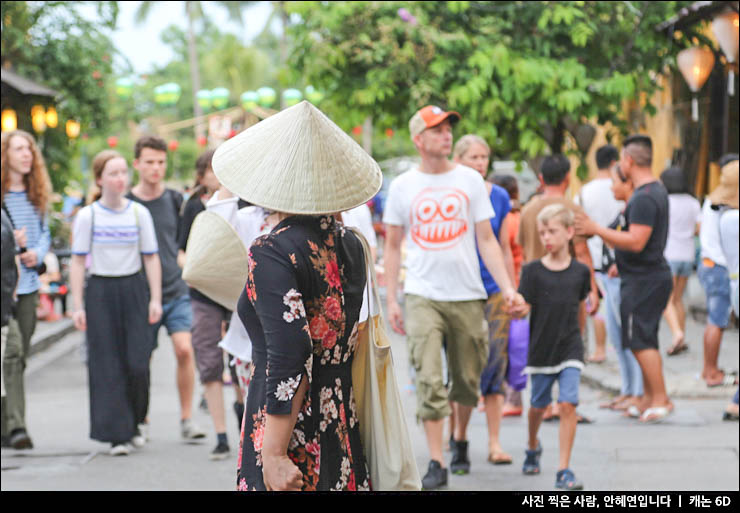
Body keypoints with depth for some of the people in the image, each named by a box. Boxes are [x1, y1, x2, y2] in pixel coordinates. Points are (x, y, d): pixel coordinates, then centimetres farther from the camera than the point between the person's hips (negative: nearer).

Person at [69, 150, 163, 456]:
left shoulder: (139, 213, 4)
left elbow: (151, 258, 7)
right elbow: (78, 262, 0)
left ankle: (134, 423, 17)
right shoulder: (88, 216, -1)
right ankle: (116, 433, 2)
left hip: (133, 290, 1)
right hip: (100, 291, -1)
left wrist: (155, 299, 0)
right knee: (107, 366, -3)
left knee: (138, 363, -5)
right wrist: (78, 305, -5)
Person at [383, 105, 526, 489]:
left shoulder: (470, 180, 4)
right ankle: (436, 464, -8)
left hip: (468, 296, 1)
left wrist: (507, 288, -6)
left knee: (467, 380, 11)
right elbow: (392, 247, 9)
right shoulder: (402, 186, 4)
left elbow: (487, 241, 4)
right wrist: (391, 300, 3)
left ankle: (460, 441, 35)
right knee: (429, 382, -11)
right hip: (423, 296, -1)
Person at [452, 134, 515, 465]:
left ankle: (494, 442, -1)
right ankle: (454, 433, 20)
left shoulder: (499, 197, 7)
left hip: (493, 290, 2)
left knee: (494, 364, -4)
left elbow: (504, 249, 13)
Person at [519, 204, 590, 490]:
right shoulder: (533, 271, -5)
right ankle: (533, 448, 45)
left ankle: (564, 470, -9)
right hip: (540, 349, 0)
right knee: (539, 404, 15)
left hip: (569, 348, 0)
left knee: (567, 403, -12)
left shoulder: (580, 272, 0)